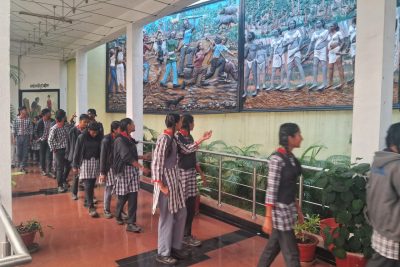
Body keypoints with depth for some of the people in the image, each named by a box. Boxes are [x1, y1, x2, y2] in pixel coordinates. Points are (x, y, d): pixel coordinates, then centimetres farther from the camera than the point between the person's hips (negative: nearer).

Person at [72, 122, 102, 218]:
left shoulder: (98, 138, 0)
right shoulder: (82, 137, -8)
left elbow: (101, 151, 6)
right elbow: (77, 152, -3)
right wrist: (75, 166, -2)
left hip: (96, 162, 3)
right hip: (85, 162, -3)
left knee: (92, 185, 8)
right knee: (88, 186, -7)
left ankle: (88, 201, 26)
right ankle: (91, 207, -5)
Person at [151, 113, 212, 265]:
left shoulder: (173, 138, 10)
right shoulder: (164, 138, -19)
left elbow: (186, 150, 17)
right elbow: (156, 163, -21)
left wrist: (201, 140, 15)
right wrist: (161, 185, -21)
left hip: (175, 179, 10)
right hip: (166, 180, -10)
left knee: (181, 213, 16)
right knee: (167, 217, 2)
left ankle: (175, 247, 31)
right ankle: (163, 253, 18)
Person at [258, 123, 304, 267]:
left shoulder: (291, 157, 6)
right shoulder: (277, 159, -19)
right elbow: (271, 189, -20)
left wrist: (297, 209, 18)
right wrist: (268, 218, -19)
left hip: (288, 208, 8)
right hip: (280, 209, -8)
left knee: (274, 245, 19)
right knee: (291, 253, 3)